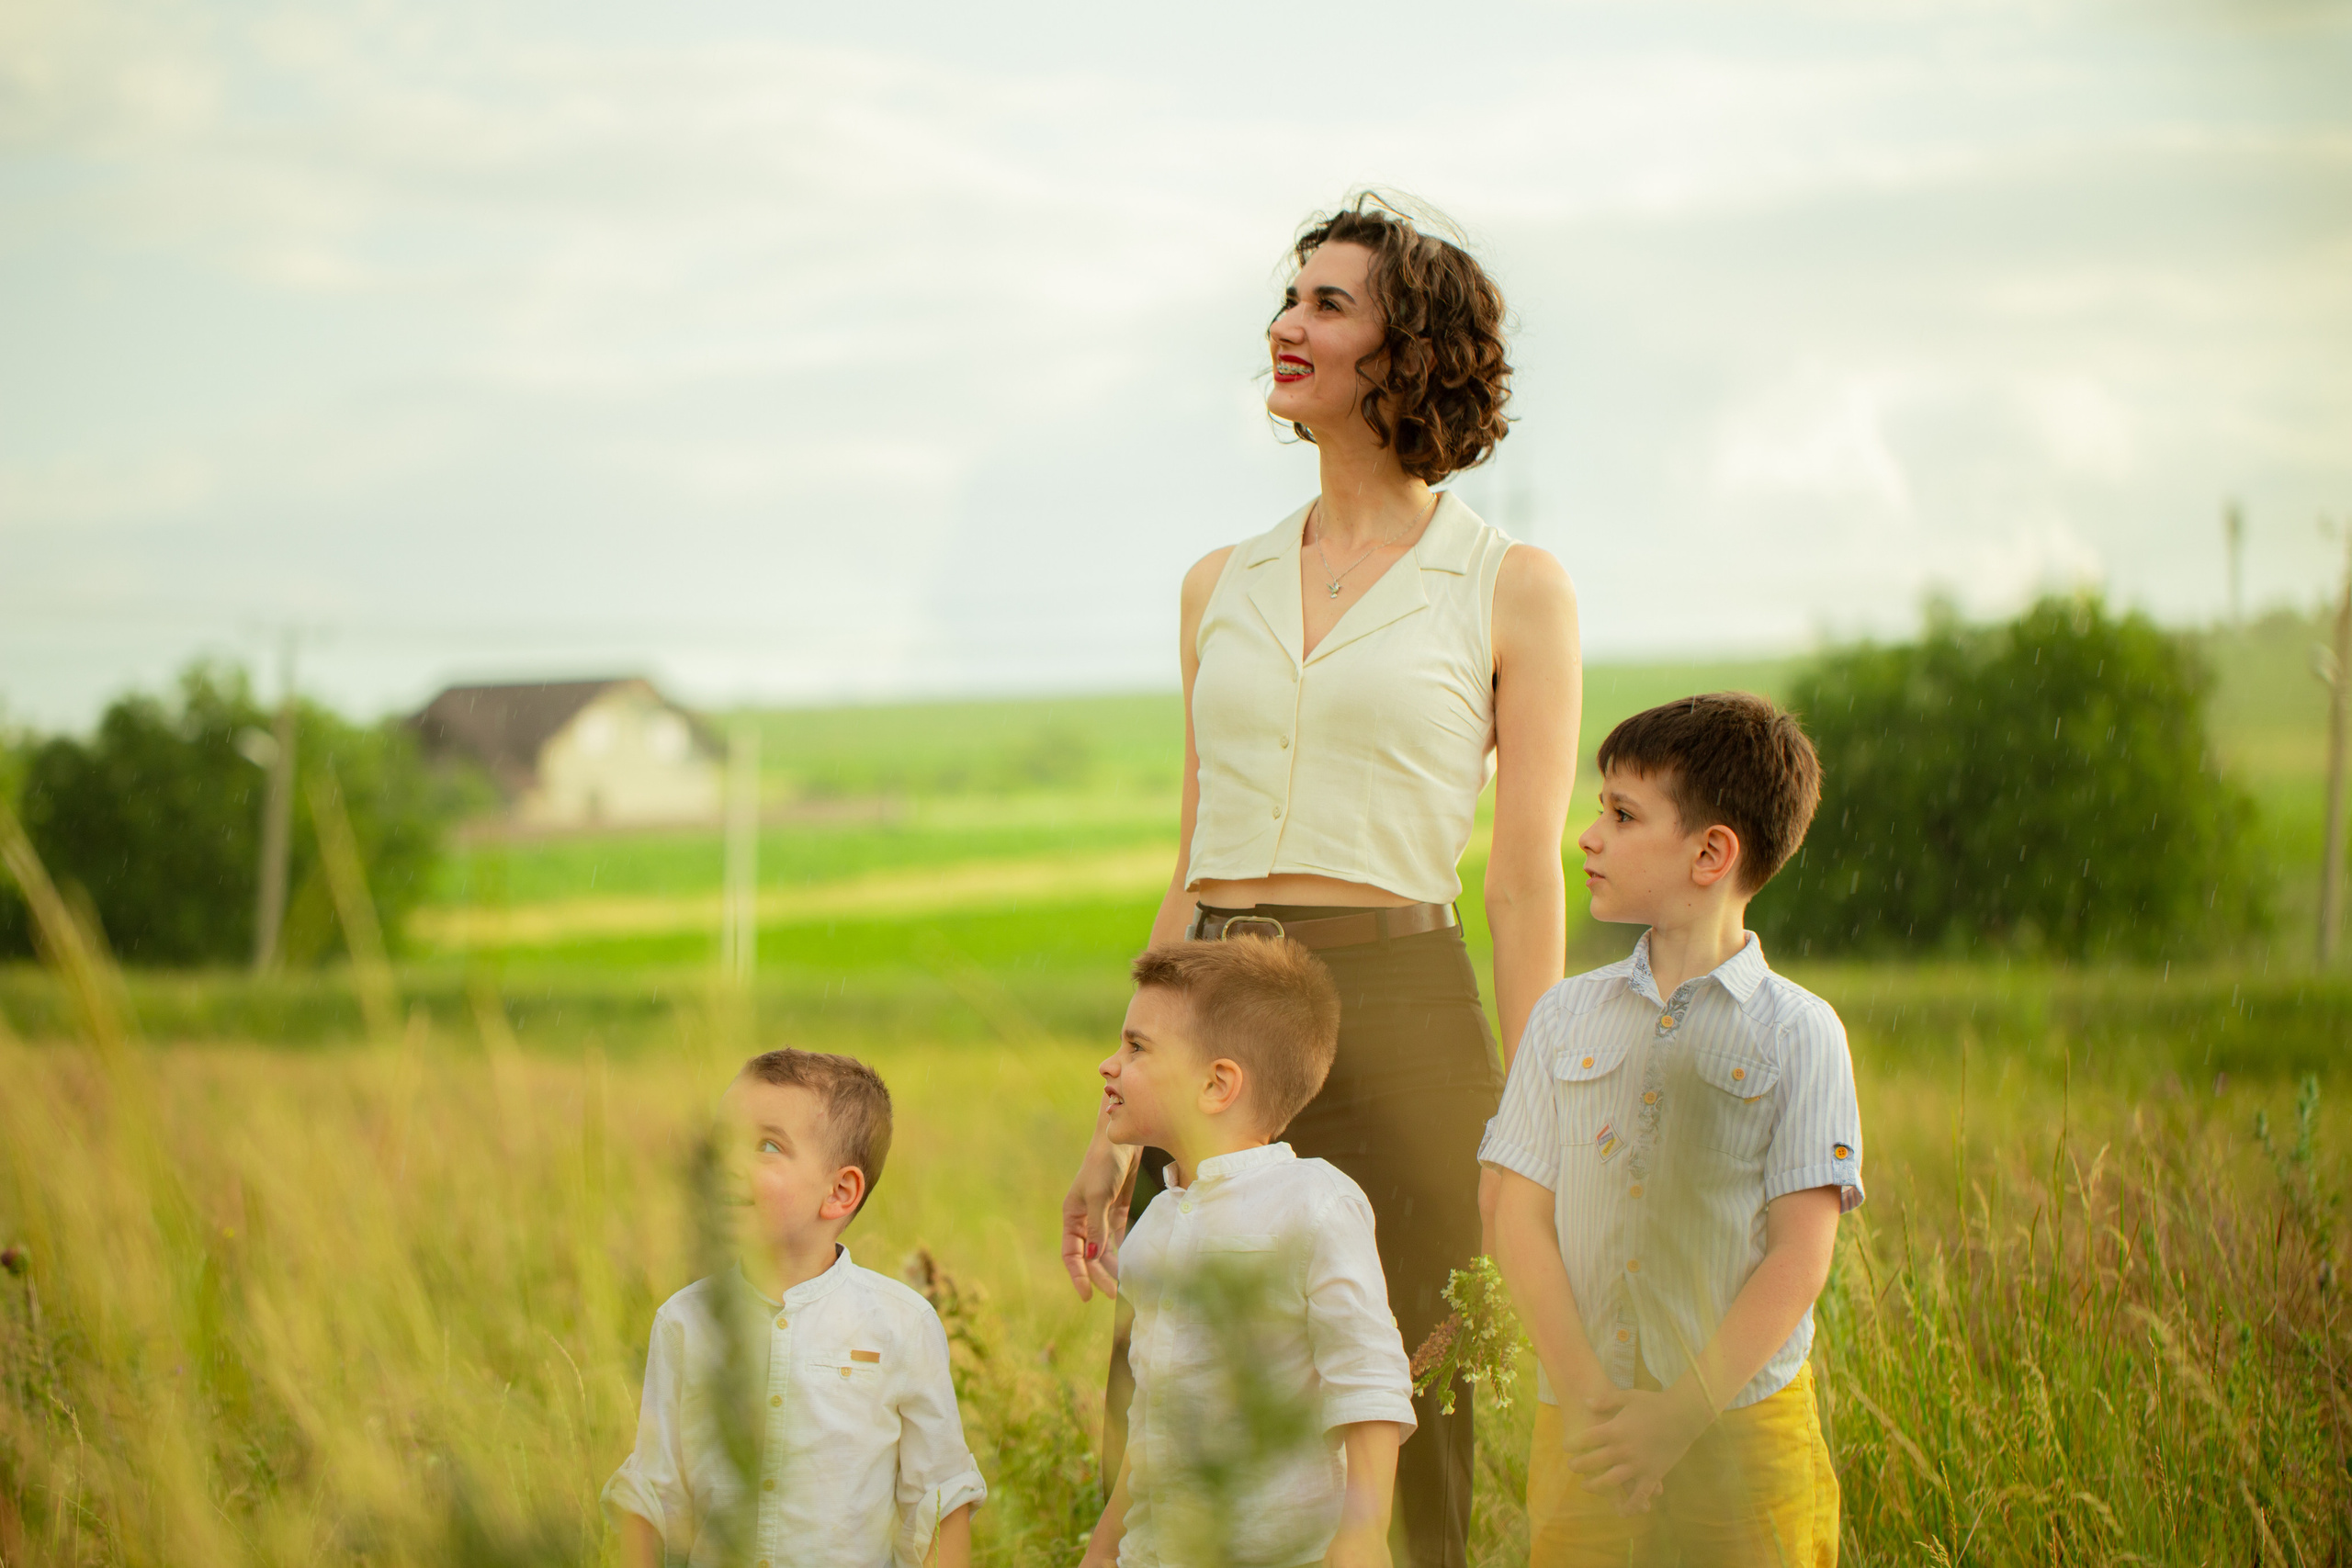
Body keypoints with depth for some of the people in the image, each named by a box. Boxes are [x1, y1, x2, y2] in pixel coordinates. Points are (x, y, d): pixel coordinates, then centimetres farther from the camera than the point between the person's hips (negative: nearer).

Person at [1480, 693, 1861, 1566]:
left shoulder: (1797, 1034, -1)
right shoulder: (1567, 1017, 9)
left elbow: (1800, 1254, -6)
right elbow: (1519, 1220, 4)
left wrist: (1683, 1413, -14)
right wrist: (1583, 1394, -9)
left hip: (1739, 1426, -2)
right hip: (1578, 1429, 3)